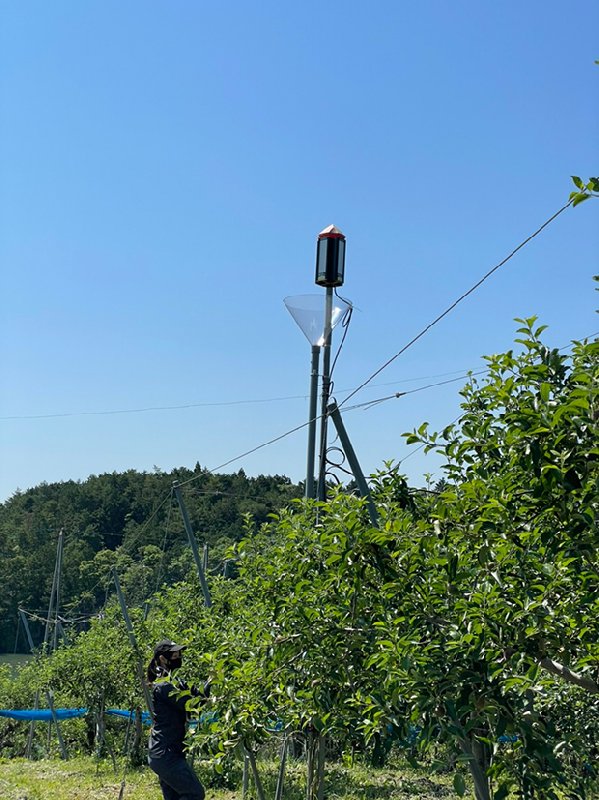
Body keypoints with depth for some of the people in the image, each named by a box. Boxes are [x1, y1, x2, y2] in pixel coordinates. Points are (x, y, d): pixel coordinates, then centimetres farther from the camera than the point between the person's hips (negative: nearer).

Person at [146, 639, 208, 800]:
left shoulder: (172, 682, 15)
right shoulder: (163, 686, -16)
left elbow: (193, 694, 9)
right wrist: (210, 681, -19)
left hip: (165, 754, 10)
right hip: (166, 755, -10)